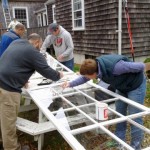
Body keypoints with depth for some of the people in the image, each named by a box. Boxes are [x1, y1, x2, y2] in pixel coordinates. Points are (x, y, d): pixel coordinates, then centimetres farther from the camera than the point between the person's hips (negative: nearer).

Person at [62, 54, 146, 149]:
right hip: (122, 87, 7)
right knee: (120, 113, 14)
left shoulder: (115, 67, -41)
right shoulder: (95, 66, -17)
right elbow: (84, 78, 5)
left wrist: (136, 77, -9)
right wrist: (70, 84, -1)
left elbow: (141, 66, -28)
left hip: (136, 86, -7)